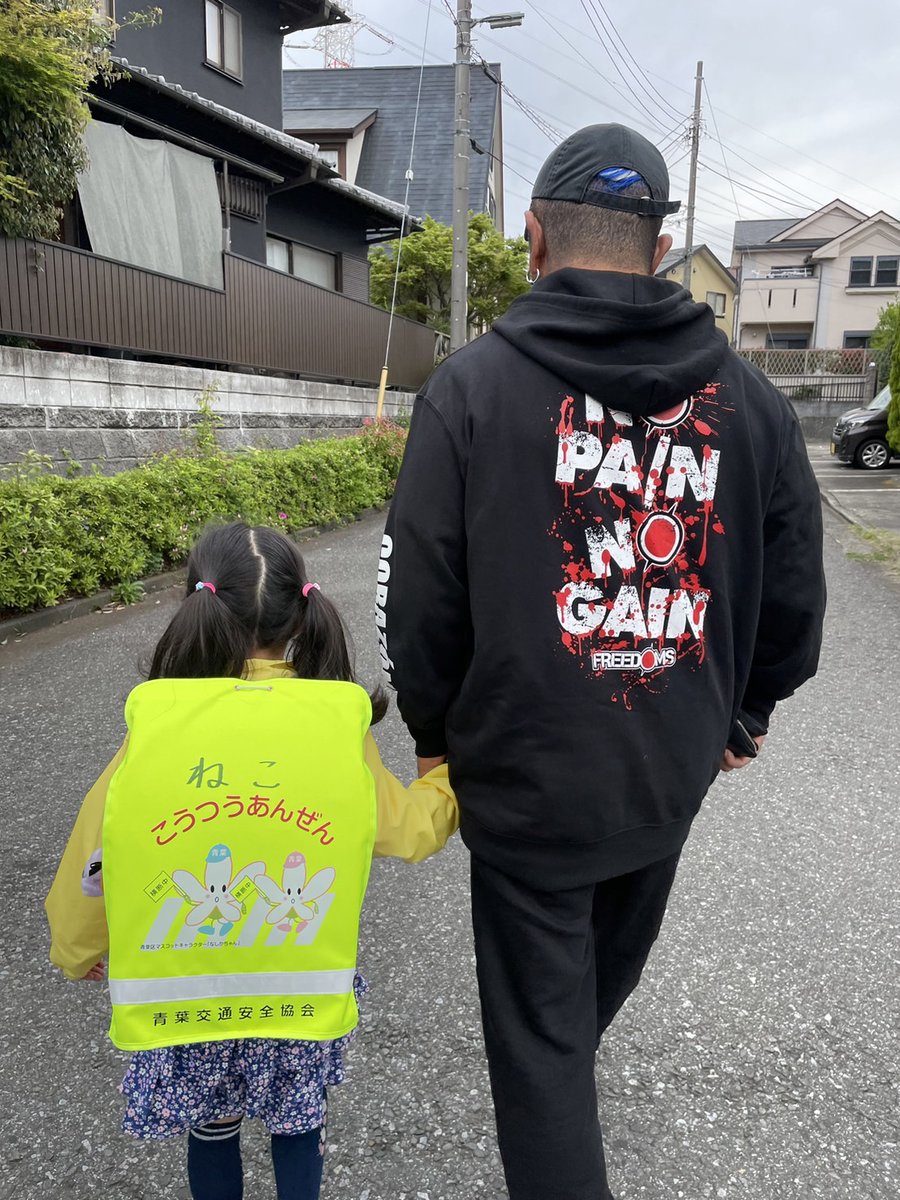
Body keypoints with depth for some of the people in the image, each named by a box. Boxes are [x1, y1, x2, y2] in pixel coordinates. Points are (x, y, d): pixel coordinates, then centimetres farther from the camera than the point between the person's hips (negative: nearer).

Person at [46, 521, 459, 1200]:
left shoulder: (153, 724, -15)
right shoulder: (341, 726, -15)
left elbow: (93, 857, -4)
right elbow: (413, 828, -2)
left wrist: (76, 951, 16)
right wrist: (456, 770, 17)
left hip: (183, 996, 0)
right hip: (302, 992, 0)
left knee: (210, 1129, 26)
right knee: (298, 1120, 27)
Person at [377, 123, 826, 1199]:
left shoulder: (472, 385, -13)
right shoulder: (747, 397, -2)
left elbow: (420, 598, -12)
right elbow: (793, 591, 5)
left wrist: (435, 735, 5)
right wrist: (747, 711, 21)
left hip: (526, 777, -5)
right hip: (674, 775, 5)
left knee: (537, 1029, 14)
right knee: (606, 969, 31)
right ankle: (566, 1066, 61)